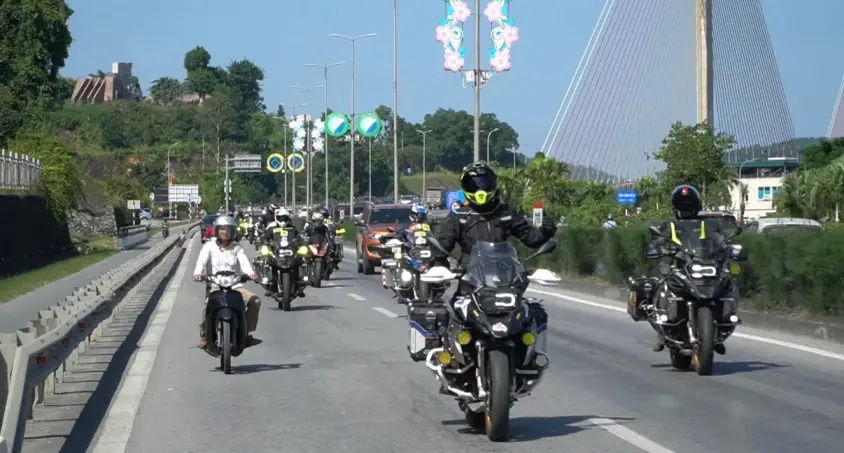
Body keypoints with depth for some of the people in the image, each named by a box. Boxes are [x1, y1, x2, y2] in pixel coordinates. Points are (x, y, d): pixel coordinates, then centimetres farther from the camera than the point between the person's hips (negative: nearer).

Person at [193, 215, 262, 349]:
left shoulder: (237, 249, 12)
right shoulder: (209, 246, 8)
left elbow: (244, 262, -7)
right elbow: (202, 261, -9)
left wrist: (251, 273, -29)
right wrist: (197, 273, -31)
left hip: (235, 285, 2)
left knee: (255, 300, -20)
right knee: (208, 303, -33)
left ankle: (247, 333, -8)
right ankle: (204, 335, -15)